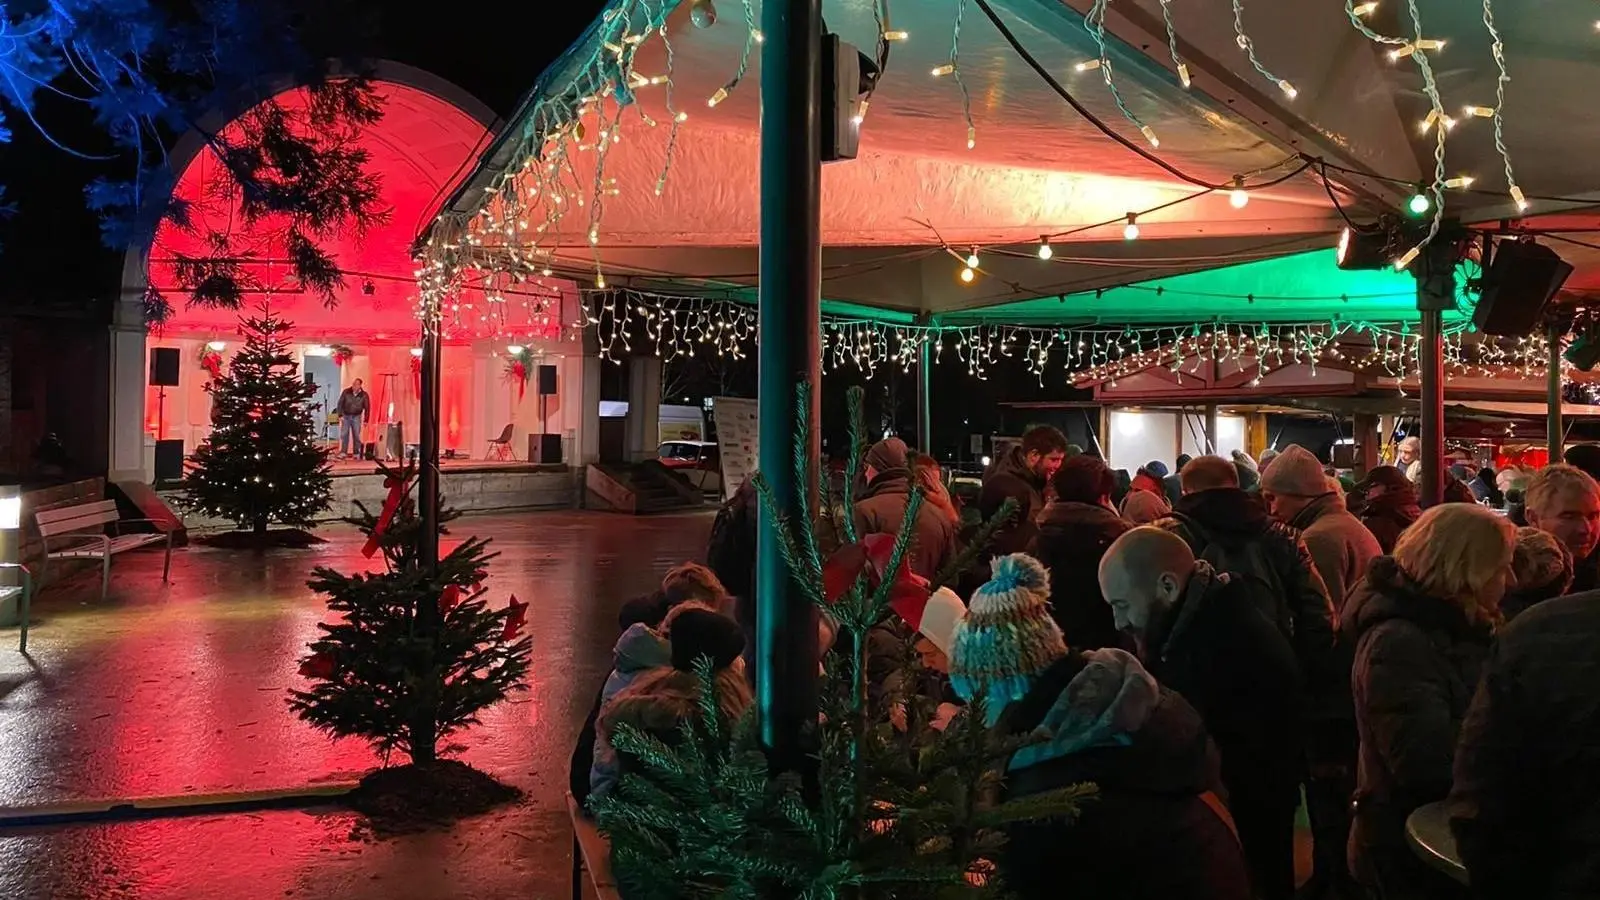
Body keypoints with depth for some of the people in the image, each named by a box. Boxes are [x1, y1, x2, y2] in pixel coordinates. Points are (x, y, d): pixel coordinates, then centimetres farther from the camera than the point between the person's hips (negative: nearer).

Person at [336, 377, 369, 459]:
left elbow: (367, 407, 1)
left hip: (357, 417, 0)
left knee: (356, 436, 2)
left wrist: (365, 420, -1)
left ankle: (356, 453, 9)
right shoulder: (346, 392, -7)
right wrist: (340, 415, -8)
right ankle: (343, 453, -2)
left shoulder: (364, 395, -6)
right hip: (346, 416, 0)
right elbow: (340, 403, -2)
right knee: (344, 435, -4)